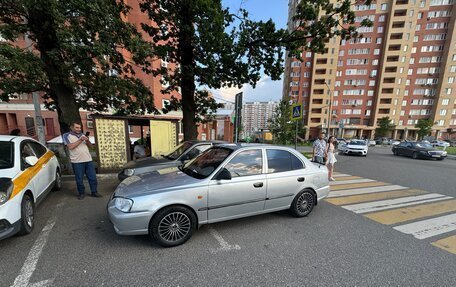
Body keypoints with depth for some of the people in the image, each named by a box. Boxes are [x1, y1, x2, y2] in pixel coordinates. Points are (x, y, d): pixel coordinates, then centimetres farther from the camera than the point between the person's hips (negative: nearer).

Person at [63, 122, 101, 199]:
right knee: (79, 179, 5)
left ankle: (94, 192, 16)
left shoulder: (82, 134, 16)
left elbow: (90, 146, 15)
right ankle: (81, 193, 22)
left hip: (88, 160, 4)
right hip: (77, 162, -4)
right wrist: (81, 140, -15)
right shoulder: (67, 135, 2)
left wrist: (87, 141, -4)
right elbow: (70, 147, -13)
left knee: (93, 177, 5)